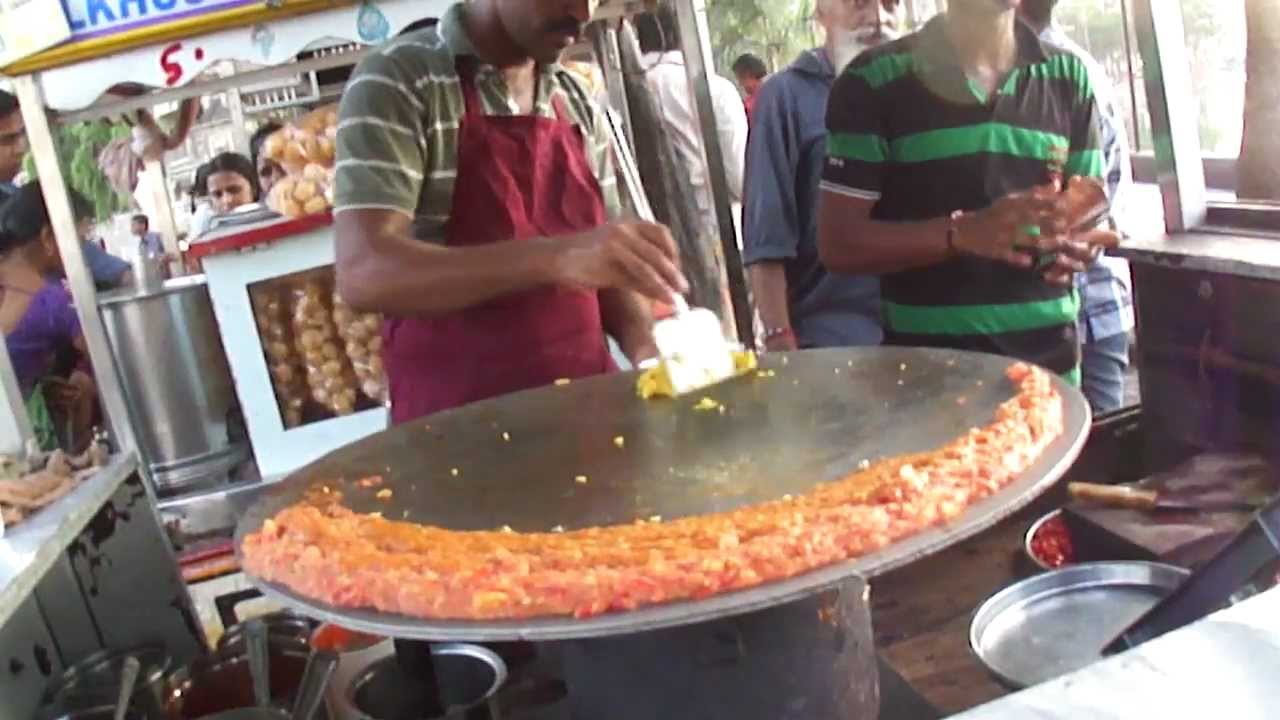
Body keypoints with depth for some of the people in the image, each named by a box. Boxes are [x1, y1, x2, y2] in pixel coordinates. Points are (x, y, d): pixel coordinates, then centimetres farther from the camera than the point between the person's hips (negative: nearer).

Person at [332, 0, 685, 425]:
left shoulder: (579, 106, 8)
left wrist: (646, 344, -7)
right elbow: (364, 272, -21)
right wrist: (552, 258, -33)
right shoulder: (398, 79, -10)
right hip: (459, 418, -5)